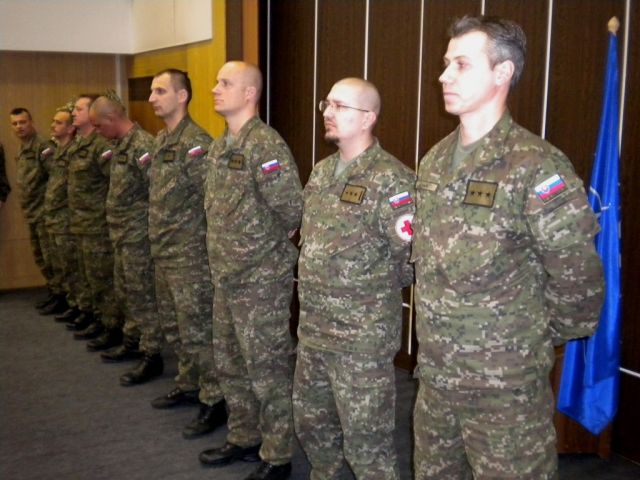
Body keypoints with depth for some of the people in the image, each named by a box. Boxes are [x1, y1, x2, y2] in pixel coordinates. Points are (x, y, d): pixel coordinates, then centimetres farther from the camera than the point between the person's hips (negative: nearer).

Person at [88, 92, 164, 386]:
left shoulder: (143, 146, -19)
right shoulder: (118, 145, 11)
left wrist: (150, 230, -16)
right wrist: (116, 226, 17)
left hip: (138, 235, -10)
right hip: (120, 234, 10)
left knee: (143, 296, -3)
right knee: (125, 292, 19)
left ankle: (152, 357, 6)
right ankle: (133, 343, 33)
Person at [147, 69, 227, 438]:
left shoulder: (197, 142, -16)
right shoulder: (160, 141, 13)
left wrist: (209, 246, -17)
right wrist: (158, 237, 17)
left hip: (190, 254, -9)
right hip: (163, 251, 10)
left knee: (197, 330, -4)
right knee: (175, 327, 18)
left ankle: (214, 402, 7)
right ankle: (189, 385, 33)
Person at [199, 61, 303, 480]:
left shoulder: (266, 145, -17)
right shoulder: (219, 147, 11)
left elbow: (292, 211, -20)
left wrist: (264, 248, -5)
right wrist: (225, 252, 13)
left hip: (262, 280, -9)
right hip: (227, 277, 9)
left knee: (268, 370, 3)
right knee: (231, 365, 19)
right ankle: (244, 439, 37)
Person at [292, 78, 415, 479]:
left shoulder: (392, 180, -17)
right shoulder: (321, 172, 9)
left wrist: (381, 282, -6)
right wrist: (312, 282, 12)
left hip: (363, 336, -8)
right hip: (313, 328, 8)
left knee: (366, 438, 4)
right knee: (310, 420, 23)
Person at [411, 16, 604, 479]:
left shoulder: (537, 167, -18)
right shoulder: (434, 161, 5)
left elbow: (577, 277, -14)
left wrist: (537, 338, -2)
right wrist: (441, 331, 14)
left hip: (505, 386, -6)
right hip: (434, 374, 7)